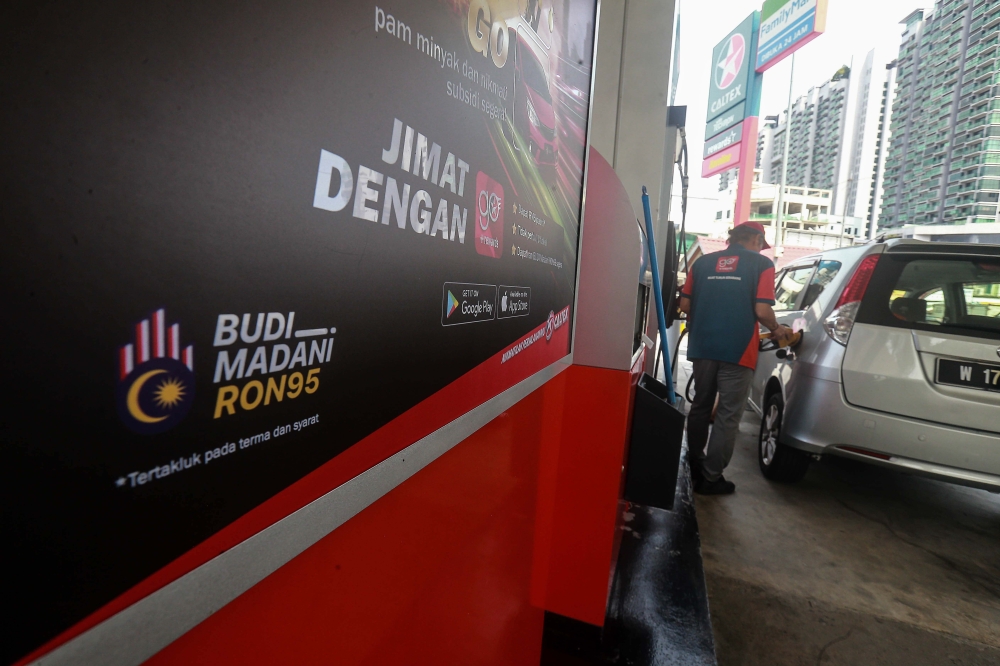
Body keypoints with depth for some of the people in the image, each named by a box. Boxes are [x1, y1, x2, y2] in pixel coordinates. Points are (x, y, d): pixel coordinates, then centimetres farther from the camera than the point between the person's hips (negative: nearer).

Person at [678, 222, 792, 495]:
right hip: (737, 350, -4)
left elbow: (685, 304, 7)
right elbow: (762, 311, -9)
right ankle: (711, 478, 9)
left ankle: (695, 470, 29)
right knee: (728, 416, 5)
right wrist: (777, 330, 10)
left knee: (700, 407, 18)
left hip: (702, 347, 4)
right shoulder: (761, 263, 0)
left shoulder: (703, 262, 10)